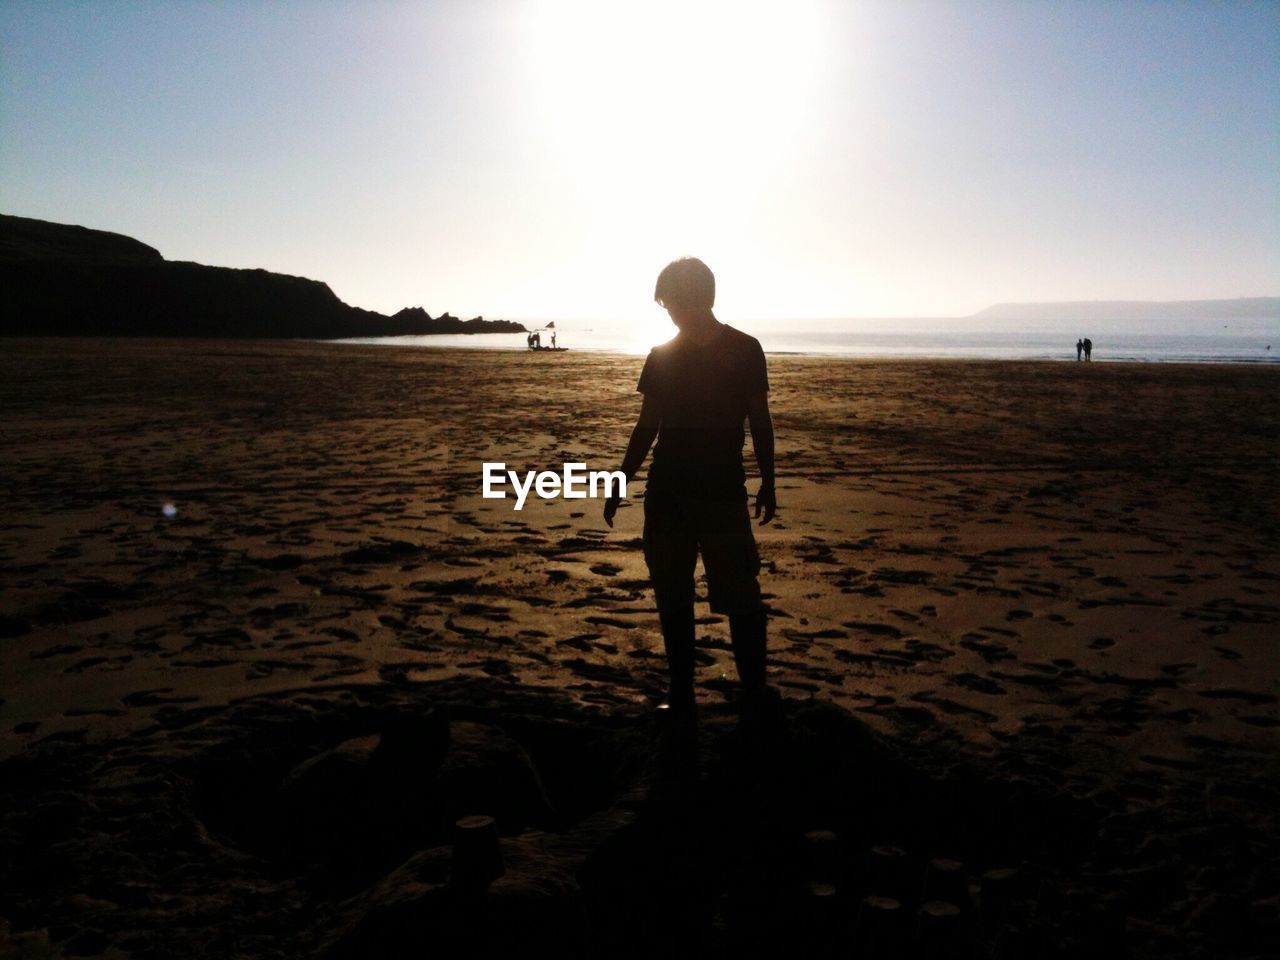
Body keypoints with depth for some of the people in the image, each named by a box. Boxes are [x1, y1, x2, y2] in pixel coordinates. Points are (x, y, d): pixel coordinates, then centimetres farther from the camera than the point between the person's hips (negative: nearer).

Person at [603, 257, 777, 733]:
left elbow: (759, 420, 5)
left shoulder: (744, 350, -1)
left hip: (725, 492, -2)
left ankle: (753, 690, 12)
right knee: (672, 597, 6)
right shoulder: (662, 355, 6)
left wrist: (767, 483, 4)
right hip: (667, 492, 3)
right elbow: (647, 425, 11)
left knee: (740, 595, -3)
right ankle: (681, 693, 17)